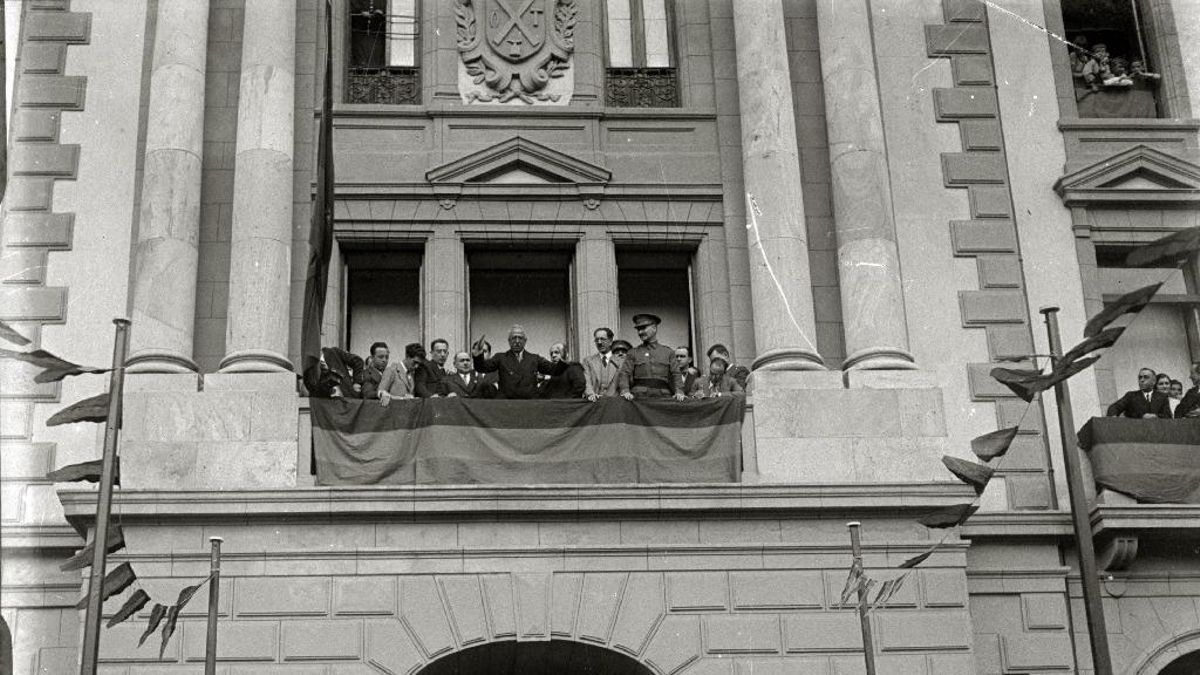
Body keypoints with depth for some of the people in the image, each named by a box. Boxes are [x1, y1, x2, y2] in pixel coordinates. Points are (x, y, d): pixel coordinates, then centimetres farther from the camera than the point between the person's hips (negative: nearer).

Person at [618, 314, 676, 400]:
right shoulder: (633, 353, 16)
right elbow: (624, 374, 6)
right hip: (639, 397, -1)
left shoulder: (668, 352, 17)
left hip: (662, 397, 1)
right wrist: (625, 391, -14)